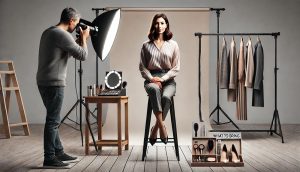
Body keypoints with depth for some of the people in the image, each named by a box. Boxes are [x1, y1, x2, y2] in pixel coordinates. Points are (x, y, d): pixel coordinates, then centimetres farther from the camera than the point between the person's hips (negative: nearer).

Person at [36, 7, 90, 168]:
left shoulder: (48, 32, 15)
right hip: (53, 83, -10)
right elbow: (82, 55, -11)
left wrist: (78, 40, 17)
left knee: (53, 120, 15)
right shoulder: (62, 34, -14)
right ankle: (49, 158, 1)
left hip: (44, 82, 10)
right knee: (53, 121, -5)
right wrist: (83, 38, 4)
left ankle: (58, 152, 24)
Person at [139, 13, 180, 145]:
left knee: (166, 97, -34)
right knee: (154, 90, -39)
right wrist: (152, 78, -10)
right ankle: (161, 126, -38)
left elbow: (176, 68, 6)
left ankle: (155, 129, -19)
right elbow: (142, 67, 8)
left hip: (168, 79, 0)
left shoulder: (173, 45, 9)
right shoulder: (146, 45, 10)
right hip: (151, 79, 0)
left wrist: (162, 79, -8)